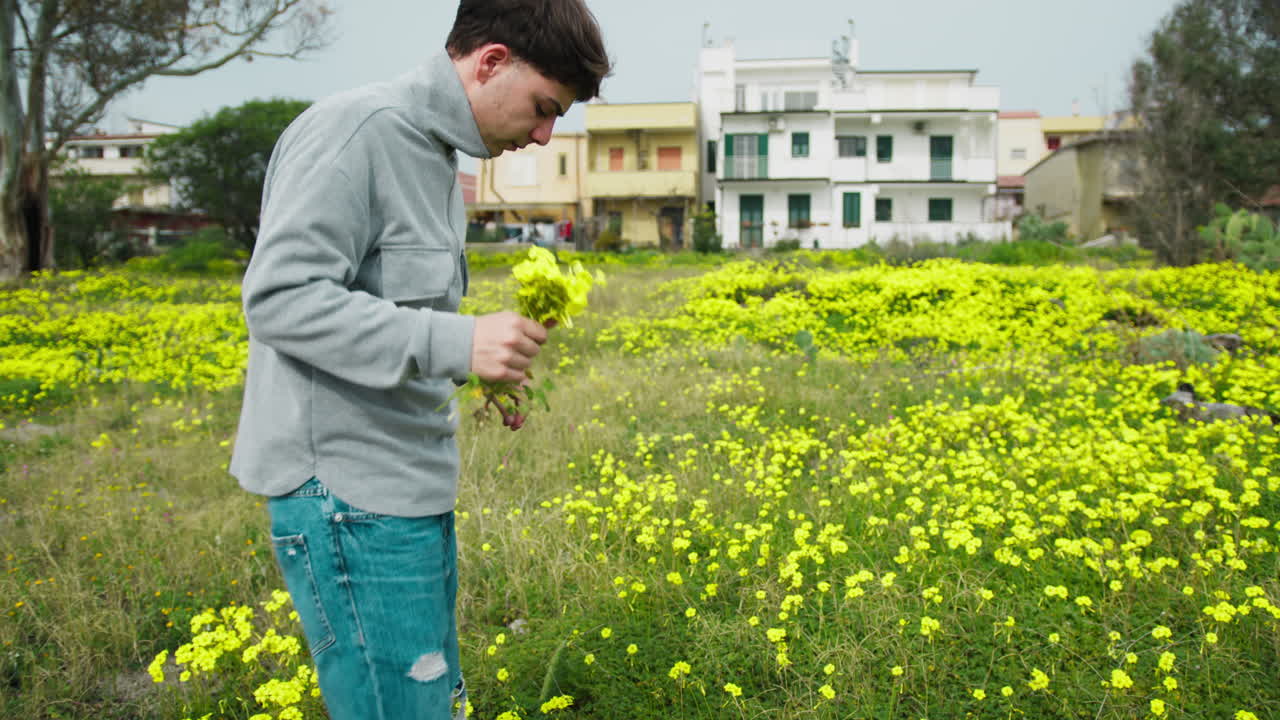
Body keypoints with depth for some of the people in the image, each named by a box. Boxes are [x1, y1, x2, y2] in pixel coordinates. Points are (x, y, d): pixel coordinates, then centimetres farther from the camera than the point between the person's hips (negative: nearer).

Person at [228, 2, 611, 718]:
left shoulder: (436, 152, 14)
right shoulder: (356, 130, -16)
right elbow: (280, 298, -23)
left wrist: (480, 365, 7)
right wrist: (456, 343, -28)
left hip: (412, 489, 10)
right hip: (353, 496, -10)